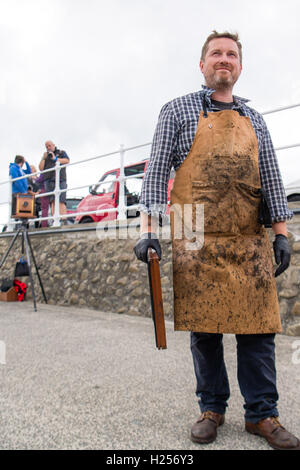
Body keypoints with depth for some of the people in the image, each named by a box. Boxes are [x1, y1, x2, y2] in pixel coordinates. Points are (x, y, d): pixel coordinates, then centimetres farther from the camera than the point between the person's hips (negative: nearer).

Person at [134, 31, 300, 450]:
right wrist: (149, 228, -9)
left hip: (250, 243, 3)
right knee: (204, 329, 4)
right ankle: (212, 409, 21)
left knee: (258, 328, 3)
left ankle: (262, 414, 17)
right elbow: (157, 170, 1)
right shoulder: (178, 111, 8)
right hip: (196, 242, -2)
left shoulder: (253, 119, 19)